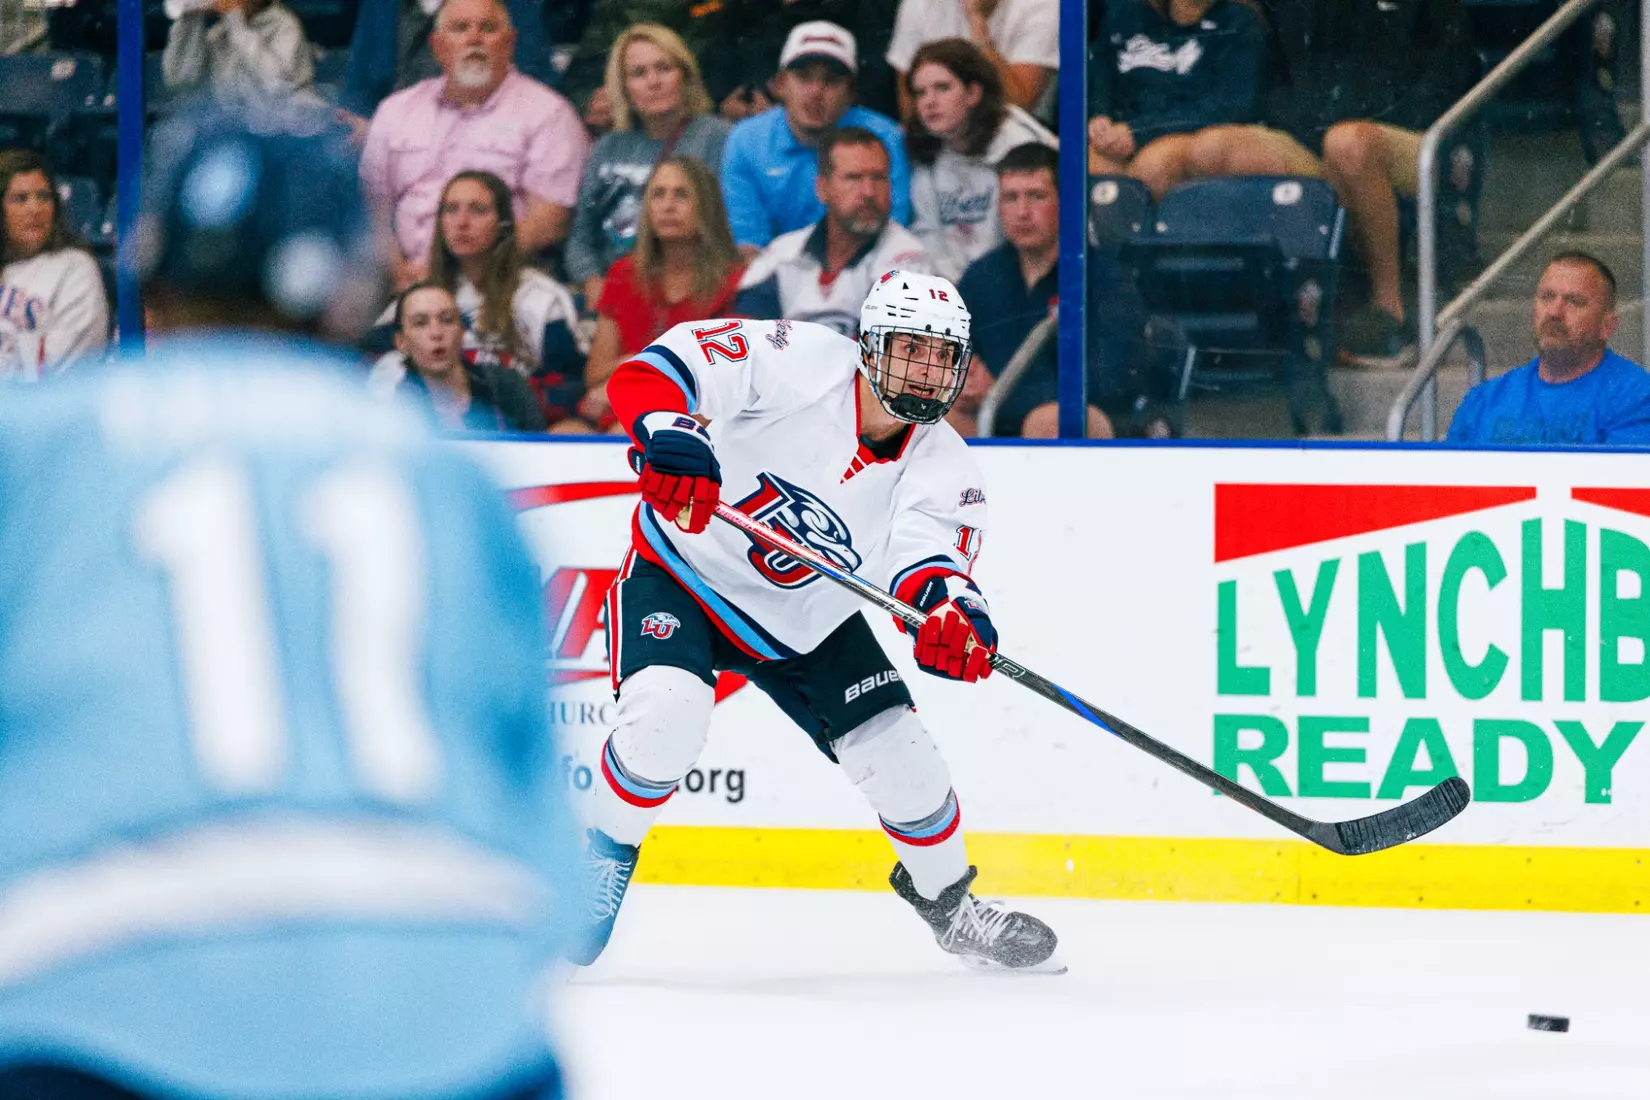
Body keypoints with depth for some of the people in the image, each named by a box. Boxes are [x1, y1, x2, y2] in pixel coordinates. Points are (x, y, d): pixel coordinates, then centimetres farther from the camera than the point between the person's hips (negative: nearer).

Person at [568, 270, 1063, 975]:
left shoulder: (942, 468, -12)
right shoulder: (803, 363, -25)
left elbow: (930, 561, -28)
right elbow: (648, 372, -31)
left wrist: (950, 609, -52)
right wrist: (668, 433, -53)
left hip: (804, 623, 4)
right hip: (681, 572, -4)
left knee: (899, 759, -2)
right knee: (666, 717, -31)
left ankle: (949, 903, 27)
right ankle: (600, 863, -6)